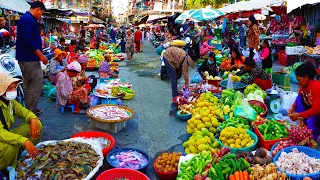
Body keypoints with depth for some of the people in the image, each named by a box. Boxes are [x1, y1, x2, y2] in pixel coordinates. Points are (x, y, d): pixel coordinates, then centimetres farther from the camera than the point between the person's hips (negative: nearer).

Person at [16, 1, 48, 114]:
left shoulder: (27, 18, 17)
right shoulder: (29, 19, -16)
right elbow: (28, 40, -24)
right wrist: (41, 55, -20)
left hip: (27, 58, 11)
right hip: (29, 58, -11)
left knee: (28, 84, 16)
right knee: (36, 84, -6)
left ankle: (30, 109, 25)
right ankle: (30, 111, 0)